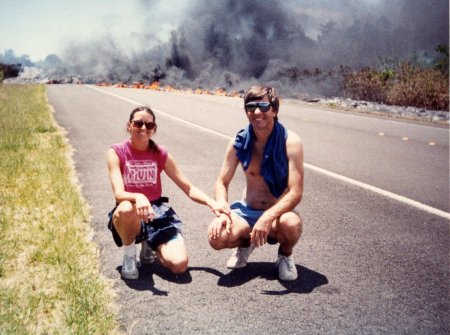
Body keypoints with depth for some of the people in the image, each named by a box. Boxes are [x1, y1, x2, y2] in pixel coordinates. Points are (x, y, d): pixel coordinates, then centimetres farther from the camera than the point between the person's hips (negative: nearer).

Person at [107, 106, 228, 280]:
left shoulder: (160, 153, 1)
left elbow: (189, 188, -1)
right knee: (126, 209, -41)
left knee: (179, 264, -21)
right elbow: (119, 194, -21)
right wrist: (138, 197, -44)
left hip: (157, 212, 2)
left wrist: (212, 202, -20)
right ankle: (129, 257, -10)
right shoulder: (116, 152, -7)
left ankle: (150, 246, 14)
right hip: (129, 217, -2)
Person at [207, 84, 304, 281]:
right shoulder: (240, 142, -6)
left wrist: (267, 218, -38)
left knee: (291, 224, -37)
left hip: (278, 213, -2)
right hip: (246, 211, 2)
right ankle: (245, 243, 12)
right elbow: (222, 183, -1)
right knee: (216, 237, -27)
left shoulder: (290, 142, -17)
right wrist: (223, 212, -20)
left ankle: (285, 254, 2)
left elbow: (295, 193, -23)